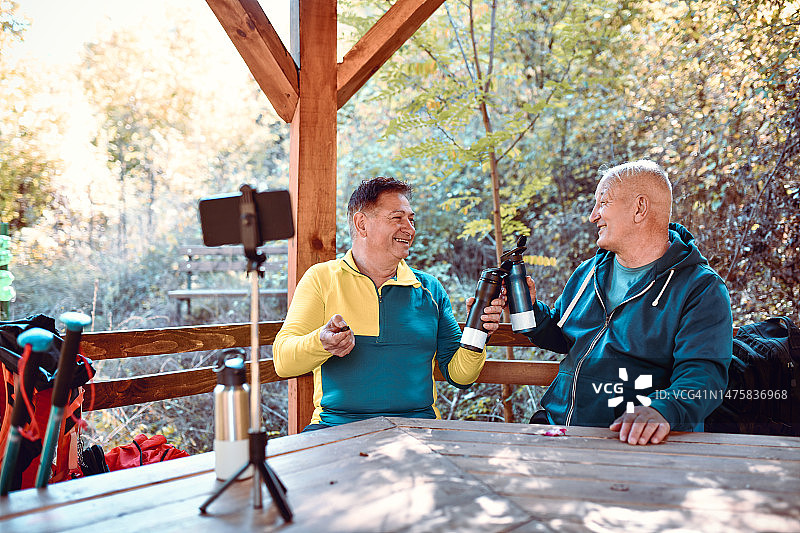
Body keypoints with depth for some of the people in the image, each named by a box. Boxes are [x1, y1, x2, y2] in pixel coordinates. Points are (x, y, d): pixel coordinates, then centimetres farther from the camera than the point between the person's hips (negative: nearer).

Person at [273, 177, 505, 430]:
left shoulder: (430, 289, 14)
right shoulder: (322, 278, 6)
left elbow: (459, 376, 14)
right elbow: (283, 362, -5)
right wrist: (322, 342, -26)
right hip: (338, 425, -2)